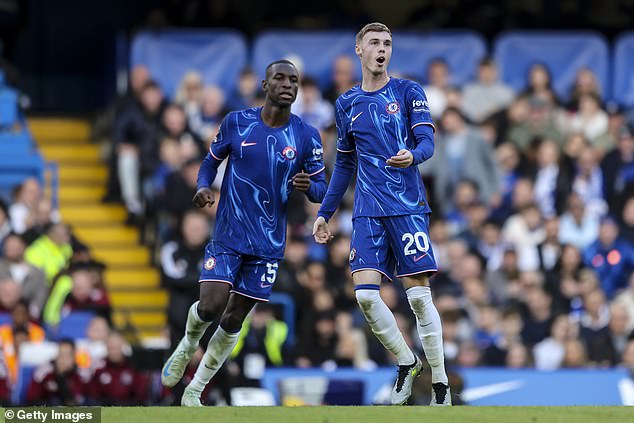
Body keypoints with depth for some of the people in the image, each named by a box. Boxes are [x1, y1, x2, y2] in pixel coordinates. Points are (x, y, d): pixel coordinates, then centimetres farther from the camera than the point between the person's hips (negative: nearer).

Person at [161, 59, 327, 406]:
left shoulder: (307, 137, -2)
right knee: (211, 306, -16)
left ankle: (194, 391, 19)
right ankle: (188, 345, 20)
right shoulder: (236, 123, -3)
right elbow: (212, 159, 12)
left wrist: (308, 185, -21)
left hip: (268, 244, 1)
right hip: (227, 235, -1)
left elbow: (321, 189, 2)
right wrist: (203, 187, -9)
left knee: (233, 321, 4)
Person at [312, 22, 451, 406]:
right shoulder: (348, 104, 14)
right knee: (365, 294, -9)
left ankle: (440, 383, 1)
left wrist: (412, 156, -30)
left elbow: (427, 142, -7)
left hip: (408, 207, -3)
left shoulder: (409, 93, 2)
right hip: (368, 212, 3)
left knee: (419, 295, -7)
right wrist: (325, 213, 19)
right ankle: (407, 364, 10)